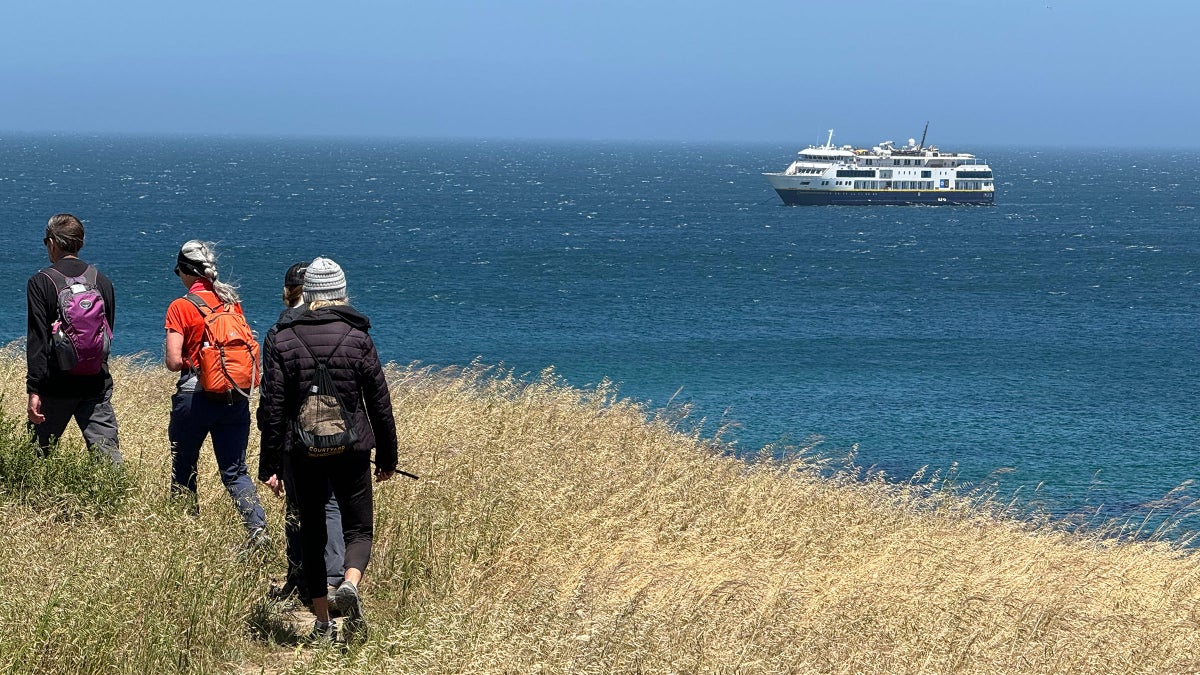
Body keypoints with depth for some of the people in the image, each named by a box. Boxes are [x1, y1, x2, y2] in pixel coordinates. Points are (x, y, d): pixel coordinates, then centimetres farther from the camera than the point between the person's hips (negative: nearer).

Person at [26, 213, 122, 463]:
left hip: (56, 386, -3)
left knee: (38, 453, 10)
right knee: (108, 453, -1)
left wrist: (34, 390, -12)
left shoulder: (40, 282, -6)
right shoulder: (102, 281, 7)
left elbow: (37, 340, -11)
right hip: (97, 385, 3)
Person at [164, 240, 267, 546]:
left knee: (183, 468, 14)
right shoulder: (232, 302, 5)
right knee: (235, 471, 5)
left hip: (194, 397, -4)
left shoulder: (181, 308, -8)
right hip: (235, 398, 4)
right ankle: (257, 526, -15)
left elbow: (173, 362, -13)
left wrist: (188, 362, 7)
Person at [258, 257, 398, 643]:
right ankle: (350, 584, -25)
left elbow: (273, 409, -3)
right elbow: (380, 403, 1)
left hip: (303, 452, 1)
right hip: (352, 449, -1)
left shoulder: (284, 340, -1)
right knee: (358, 528, 7)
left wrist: (269, 466, 2)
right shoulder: (357, 338, -2)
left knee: (312, 535, 11)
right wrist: (387, 457, 10)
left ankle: (322, 625, 11)